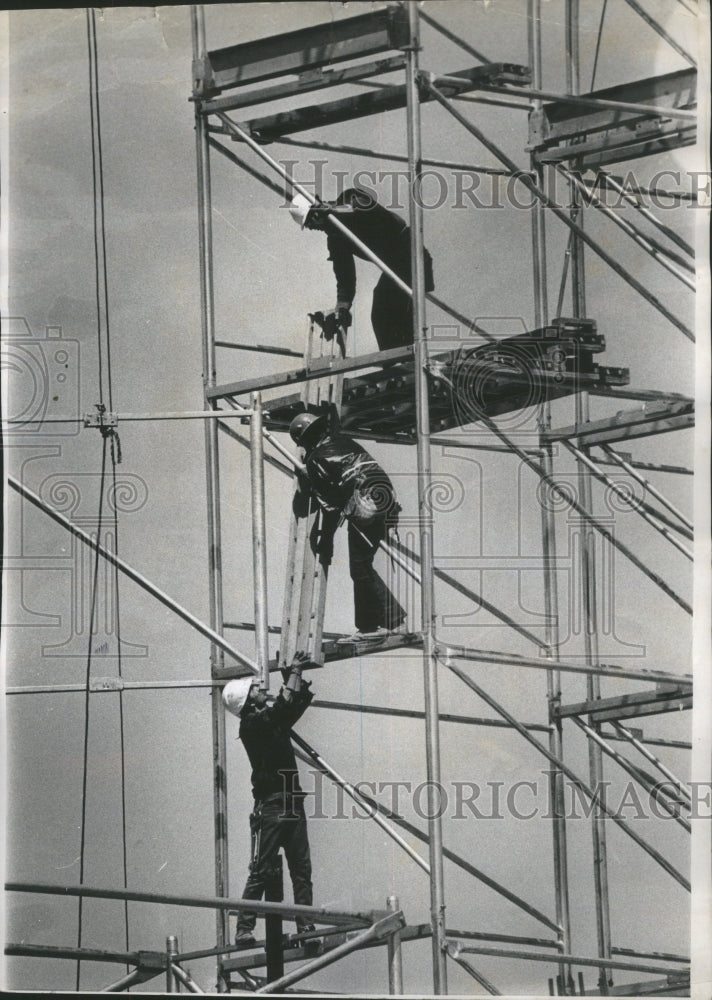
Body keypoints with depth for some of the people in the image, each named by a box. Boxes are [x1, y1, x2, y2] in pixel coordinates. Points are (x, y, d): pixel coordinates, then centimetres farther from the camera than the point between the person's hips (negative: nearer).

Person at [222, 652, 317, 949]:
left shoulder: (273, 721, 18)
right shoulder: (252, 724, -7)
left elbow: (299, 702, 25)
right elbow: (283, 705, -18)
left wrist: (297, 674, 15)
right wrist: (293, 673, -9)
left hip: (292, 806, 8)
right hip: (270, 806, -8)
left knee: (302, 870, 3)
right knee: (261, 872, -9)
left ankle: (306, 927, 2)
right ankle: (244, 929, -7)